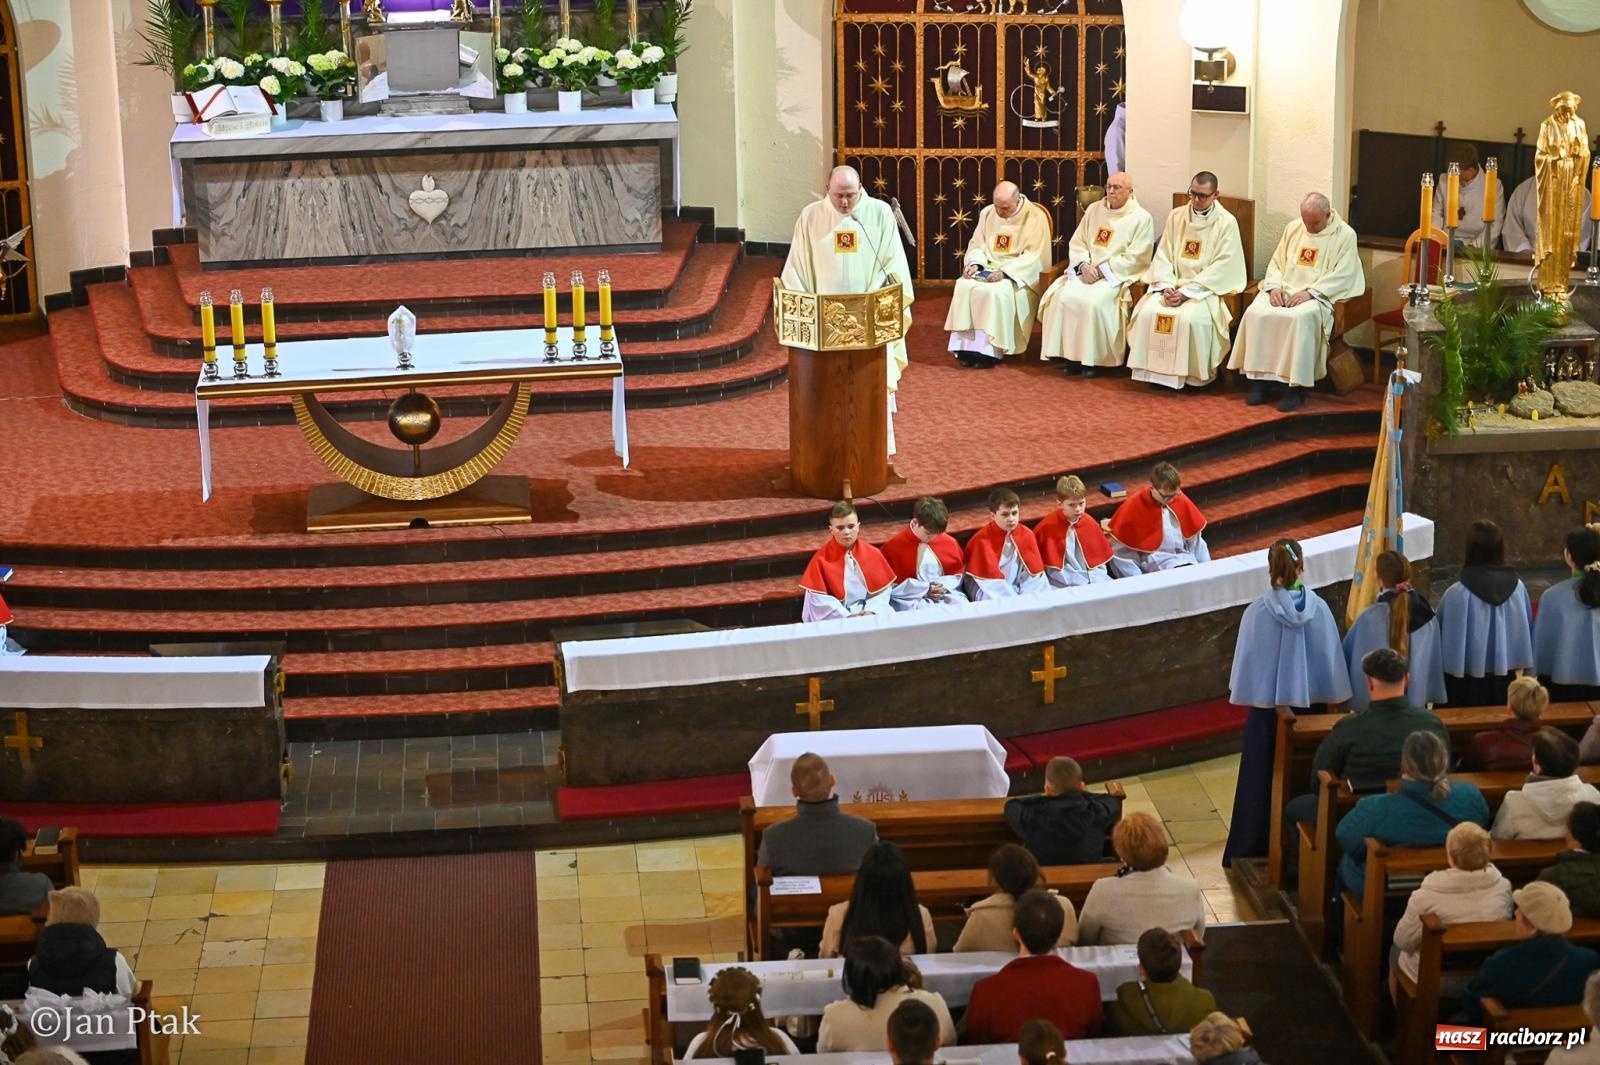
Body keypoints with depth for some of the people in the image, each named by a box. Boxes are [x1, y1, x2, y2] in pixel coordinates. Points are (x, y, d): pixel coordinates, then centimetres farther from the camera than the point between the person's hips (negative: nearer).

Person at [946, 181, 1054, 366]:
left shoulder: (1035, 217, -9)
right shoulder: (987, 213, 8)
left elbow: (1034, 256, -14)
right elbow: (977, 244, 13)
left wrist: (1005, 272, -25)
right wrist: (974, 264, -10)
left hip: (1019, 275, -5)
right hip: (988, 269, 5)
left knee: (996, 292, -34)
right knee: (964, 286, -24)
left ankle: (990, 349, -28)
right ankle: (966, 345, -24)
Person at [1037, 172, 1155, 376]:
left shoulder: (1142, 219, -3)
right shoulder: (1093, 210, 13)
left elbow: (1135, 258, -9)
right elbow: (1077, 242, 12)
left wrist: (1101, 270, -14)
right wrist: (1084, 265, -8)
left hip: (1117, 276, -5)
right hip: (1086, 272, 5)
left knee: (1092, 301, -32)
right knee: (1064, 296, -24)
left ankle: (1093, 359, -20)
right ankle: (1070, 355, -17)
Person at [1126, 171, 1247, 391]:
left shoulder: (1227, 223, -5)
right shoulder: (1176, 217, 8)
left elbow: (1222, 267, -12)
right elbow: (1163, 256, 6)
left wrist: (1186, 292, -19)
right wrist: (1167, 287, -13)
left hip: (1205, 289, -4)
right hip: (1173, 285, 4)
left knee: (1190, 318, -33)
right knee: (1148, 312, -23)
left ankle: (1195, 375, -16)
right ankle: (1155, 371, -12)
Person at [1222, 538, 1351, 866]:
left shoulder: (1257, 612, -16)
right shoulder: (1319, 609, -10)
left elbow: (1246, 663, -9)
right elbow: (1332, 660, -2)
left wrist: (1244, 694, 7)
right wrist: (1331, 698, 9)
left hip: (1267, 706, -2)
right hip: (1309, 704, 2)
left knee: (1262, 778, 9)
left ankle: (1252, 850, 14)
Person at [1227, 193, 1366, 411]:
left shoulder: (1345, 235, -2)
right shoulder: (1293, 228, 14)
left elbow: (1342, 276, -9)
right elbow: (1276, 263, 15)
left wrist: (1310, 292, -20)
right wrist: (1274, 287, -6)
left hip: (1318, 295, -5)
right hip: (1283, 290, 5)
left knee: (1299, 318, -36)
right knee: (1256, 313, -25)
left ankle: (1295, 388, -29)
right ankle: (1259, 380, -19)